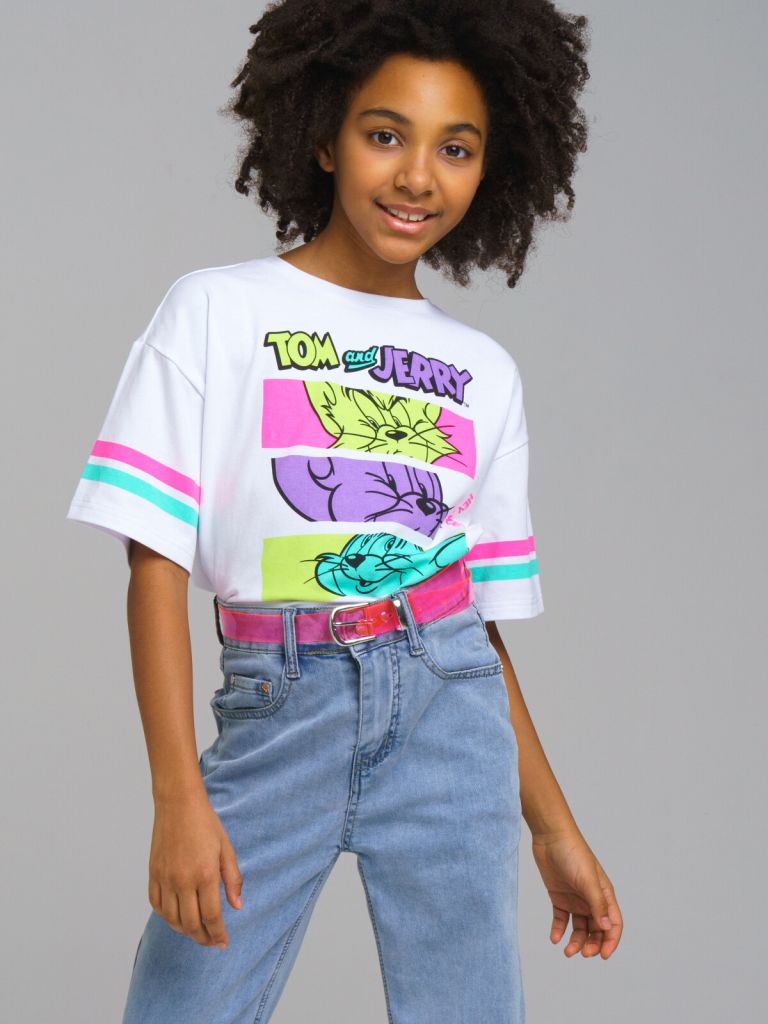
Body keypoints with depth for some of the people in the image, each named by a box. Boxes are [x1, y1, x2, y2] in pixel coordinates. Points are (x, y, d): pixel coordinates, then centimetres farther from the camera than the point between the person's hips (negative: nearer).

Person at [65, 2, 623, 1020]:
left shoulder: (486, 372, 11)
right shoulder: (218, 311, 1)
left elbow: (485, 616, 14)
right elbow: (156, 564, -6)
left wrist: (555, 827, 12)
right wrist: (179, 796, -14)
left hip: (447, 710, 3)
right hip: (276, 714, -2)